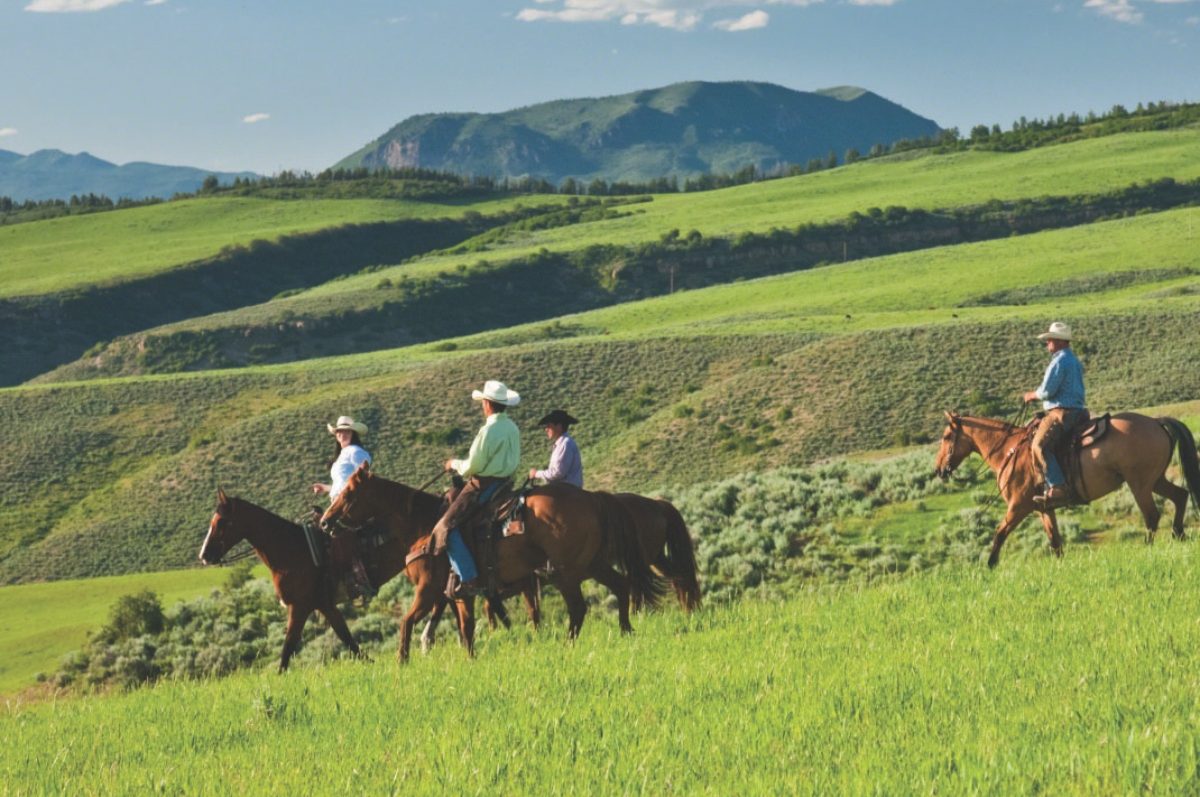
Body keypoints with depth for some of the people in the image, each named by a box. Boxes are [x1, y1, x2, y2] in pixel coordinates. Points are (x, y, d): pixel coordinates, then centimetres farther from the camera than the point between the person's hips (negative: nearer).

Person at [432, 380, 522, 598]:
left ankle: (469, 580, -17)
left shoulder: (488, 431, -19)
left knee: (447, 527, -8)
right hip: (506, 481, 10)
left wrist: (454, 464, 3)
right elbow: (514, 460, 17)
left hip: (483, 484, -10)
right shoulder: (512, 428, 8)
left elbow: (472, 467, -17)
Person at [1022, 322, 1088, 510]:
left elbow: (1047, 391, -16)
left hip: (1061, 413, -11)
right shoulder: (1075, 361, 21)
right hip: (1076, 411, 11)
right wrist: (1037, 395, 21)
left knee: (1040, 445, -24)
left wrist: (1033, 395, 4)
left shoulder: (1059, 362, -12)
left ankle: (1058, 489, -37)